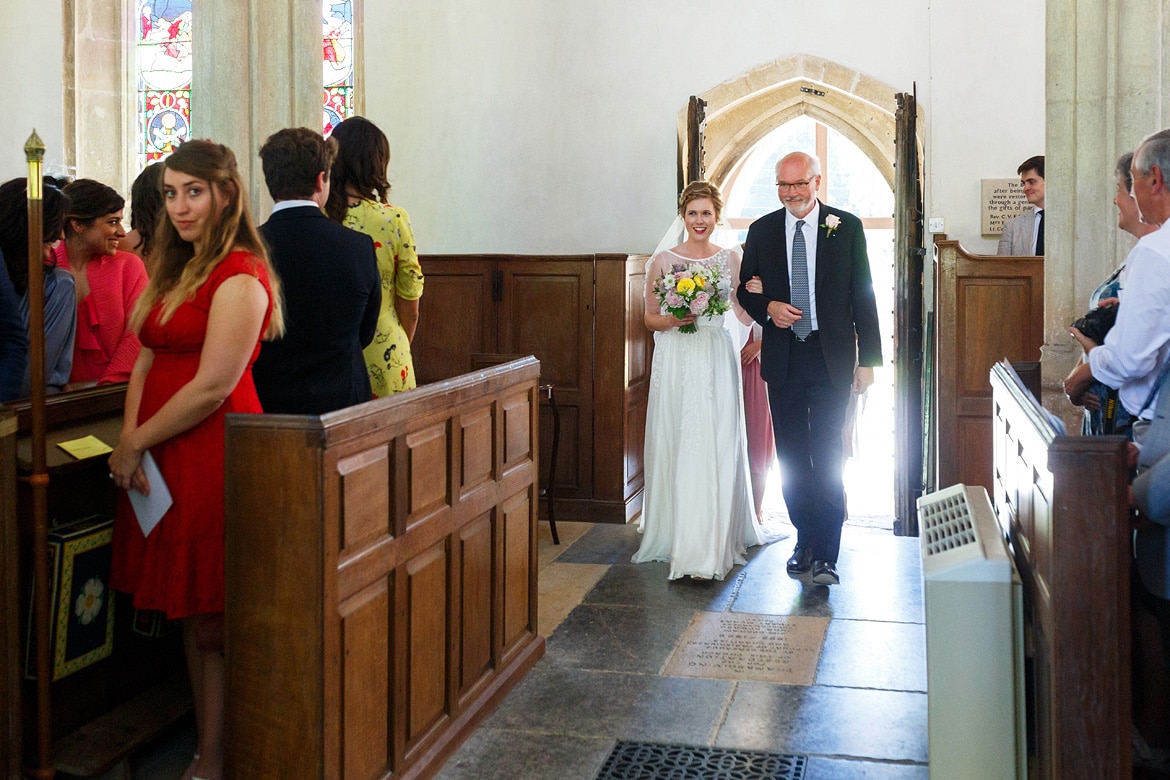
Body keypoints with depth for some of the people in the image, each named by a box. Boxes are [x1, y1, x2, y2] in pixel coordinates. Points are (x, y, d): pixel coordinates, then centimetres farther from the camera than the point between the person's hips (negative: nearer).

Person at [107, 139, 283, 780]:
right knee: (192, 617, 14)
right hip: (163, 461, 9)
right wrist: (130, 439, -4)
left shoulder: (240, 275, -12)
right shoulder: (177, 271, 16)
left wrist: (133, 445, -8)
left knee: (211, 624, 1)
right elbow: (147, 361, 13)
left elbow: (212, 387, -17)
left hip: (213, 456, -8)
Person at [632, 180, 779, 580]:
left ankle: (712, 544, -2)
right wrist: (674, 320, -12)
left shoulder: (730, 259, 7)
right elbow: (650, 318, 8)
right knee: (676, 448, 2)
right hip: (676, 362, 0)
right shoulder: (663, 261, 4)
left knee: (716, 450, -5)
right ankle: (675, 534, 15)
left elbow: (745, 314, 8)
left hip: (717, 361, 0)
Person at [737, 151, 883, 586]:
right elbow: (746, 290, 13)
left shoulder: (847, 227, 1)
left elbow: (863, 295, 0)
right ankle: (805, 539, 23)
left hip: (831, 357, -3)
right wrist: (769, 308, -10)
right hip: (782, 357, 3)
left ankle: (826, 554, -4)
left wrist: (868, 360, -4)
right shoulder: (762, 231, 7)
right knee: (792, 455, 9)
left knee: (827, 453, -8)